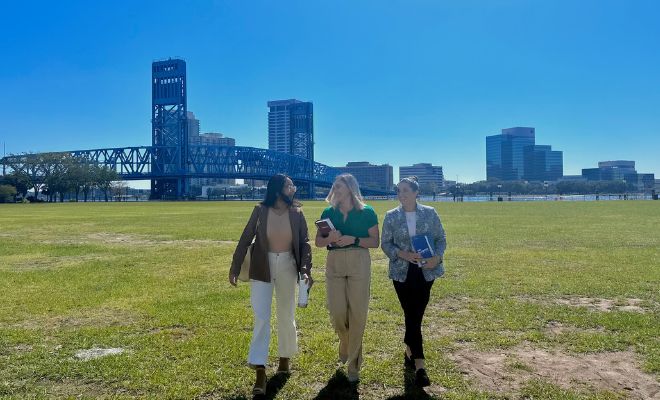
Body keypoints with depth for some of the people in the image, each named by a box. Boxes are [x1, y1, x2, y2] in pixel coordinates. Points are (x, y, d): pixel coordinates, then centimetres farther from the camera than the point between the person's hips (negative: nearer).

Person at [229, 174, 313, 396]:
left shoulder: (297, 213, -4)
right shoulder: (260, 211, -9)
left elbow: (305, 243, -3)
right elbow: (245, 239, -4)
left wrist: (305, 269, -15)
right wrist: (235, 268, -3)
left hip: (287, 267, 2)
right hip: (262, 268, -2)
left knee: (286, 316, 15)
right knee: (261, 318, -6)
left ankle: (285, 358, 37)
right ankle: (260, 372, -2)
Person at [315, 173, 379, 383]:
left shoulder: (366, 212, 0)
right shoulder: (329, 212, 8)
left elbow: (375, 241, -2)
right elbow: (318, 241, 8)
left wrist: (353, 239, -16)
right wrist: (330, 238, -13)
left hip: (359, 263, -2)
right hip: (334, 264, 3)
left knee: (358, 314, -1)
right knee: (337, 313, 1)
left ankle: (353, 363, 13)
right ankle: (346, 344, 34)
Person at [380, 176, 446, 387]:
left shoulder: (430, 213, 2)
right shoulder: (391, 216, 0)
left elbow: (441, 239, 5)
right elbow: (385, 243, 1)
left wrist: (437, 257, -13)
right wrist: (404, 255, -16)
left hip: (426, 271, 1)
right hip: (402, 272, -1)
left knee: (416, 315, 7)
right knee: (412, 315, -1)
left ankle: (410, 351, 31)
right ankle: (419, 365, 6)